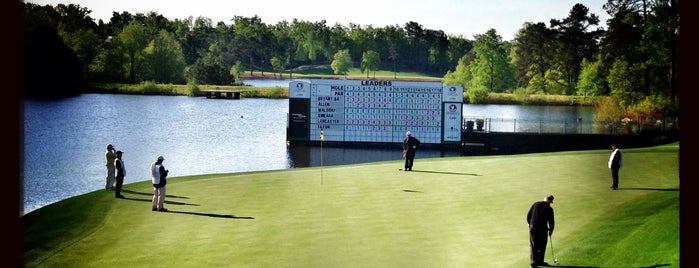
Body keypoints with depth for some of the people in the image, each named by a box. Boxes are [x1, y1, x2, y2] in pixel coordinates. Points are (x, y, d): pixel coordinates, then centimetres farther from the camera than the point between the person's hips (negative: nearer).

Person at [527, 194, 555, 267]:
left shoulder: (535, 204, 6)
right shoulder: (549, 208, -2)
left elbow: (528, 214, 7)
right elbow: (551, 221, 2)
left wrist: (529, 223, 22)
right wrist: (550, 230, 17)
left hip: (533, 228, 3)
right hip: (542, 229, -3)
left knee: (533, 246, 6)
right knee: (542, 246, 11)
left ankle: (533, 261, 1)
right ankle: (540, 261, 14)